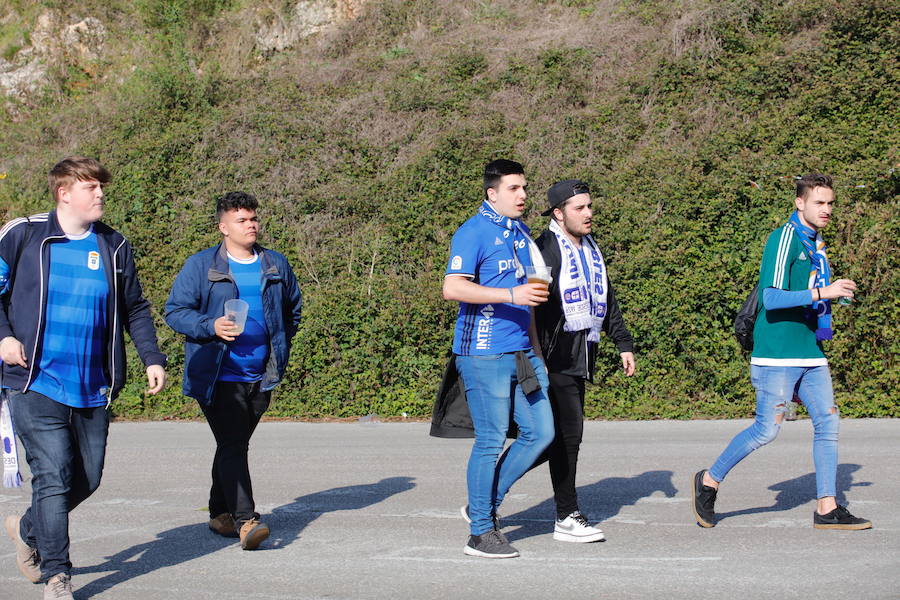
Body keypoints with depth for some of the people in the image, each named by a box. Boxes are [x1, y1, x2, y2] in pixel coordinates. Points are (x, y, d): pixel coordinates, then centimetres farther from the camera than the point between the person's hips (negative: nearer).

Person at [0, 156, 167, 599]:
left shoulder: (114, 247, 9)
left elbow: (135, 309, 16)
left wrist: (152, 358, 5)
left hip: (93, 389, 5)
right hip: (36, 384, -4)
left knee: (87, 479, 10)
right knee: (53, 476, -11)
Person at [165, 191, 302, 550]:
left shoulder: (276, 265, 11)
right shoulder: (201, 266, -2)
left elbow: (293, 308, 27)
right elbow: (175, 311, -4)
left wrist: (281, 345, 17)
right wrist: (211, 327, -19)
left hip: (261, 376, 5)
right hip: (218, 376, -5)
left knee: (234, 445, 14)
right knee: (233, 446, -14)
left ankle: (220, 513, 27)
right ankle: (245, 521, -20)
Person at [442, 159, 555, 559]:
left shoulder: (520, 233, 17)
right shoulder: (474, 232, -8)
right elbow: (453, 287, -18)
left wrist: (536, 351, 24)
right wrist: (510, 295, -25)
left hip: (521, 353, 8)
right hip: (485, 353, -8)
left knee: (541, 432, 6)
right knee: (491, 441, -4)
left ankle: (485, 506, 19)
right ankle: (481, 532, 6)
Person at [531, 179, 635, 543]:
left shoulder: (591, 250, 18)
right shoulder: (545, 250, -10)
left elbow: (607, 300, 28)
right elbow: (531, 306, -16)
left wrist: (623, 343, 24)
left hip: (581, 356, 9)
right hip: (555, 358, -9)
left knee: (559, 435, 8)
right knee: (568, 431, -9)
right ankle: (567, 518, -2)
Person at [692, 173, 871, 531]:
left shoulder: (816, 243, 17)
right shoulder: (784, 238, -12)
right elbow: (771, 298, -21)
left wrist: (835, 293, 15)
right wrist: (821, 292, -25)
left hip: (811, 354, 9)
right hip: (777, 355, -8)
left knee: (827, 423, 2)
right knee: (767, 430, -6)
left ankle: (826, 508, 7)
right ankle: (709, 481, 12)